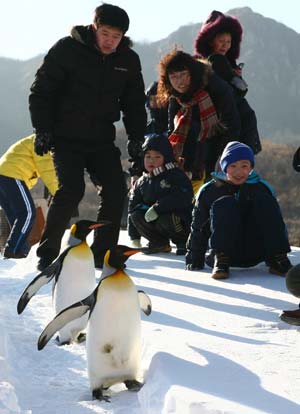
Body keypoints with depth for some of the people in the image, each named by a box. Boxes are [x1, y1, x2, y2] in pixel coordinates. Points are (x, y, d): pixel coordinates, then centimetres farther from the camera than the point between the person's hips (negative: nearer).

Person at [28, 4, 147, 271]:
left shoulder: (129, 60, 3)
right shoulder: (67, 49, -10)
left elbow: (134, 105, 14)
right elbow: (41, 91, -6)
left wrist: (136, 141, 6)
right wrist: (43, 131, -12)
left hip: (102, 139, 4)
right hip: (66, 137, -4)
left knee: (115, 190, -8)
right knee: (71, 190, -19)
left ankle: (102, 253, 6)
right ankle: (47, 253, -6)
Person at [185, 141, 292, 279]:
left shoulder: (261, 188, 6)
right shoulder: (209, 191, 1)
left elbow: (274, 220, 11)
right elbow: (198, 227, 3)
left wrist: (280, 250, 3)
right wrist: (194, 261, -1)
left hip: (254, 254, 2)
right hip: (226, 252, -2)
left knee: (266, 201, -17)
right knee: (225, 204, -23)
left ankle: (277, 259, -22)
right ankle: (221, 260, -27)